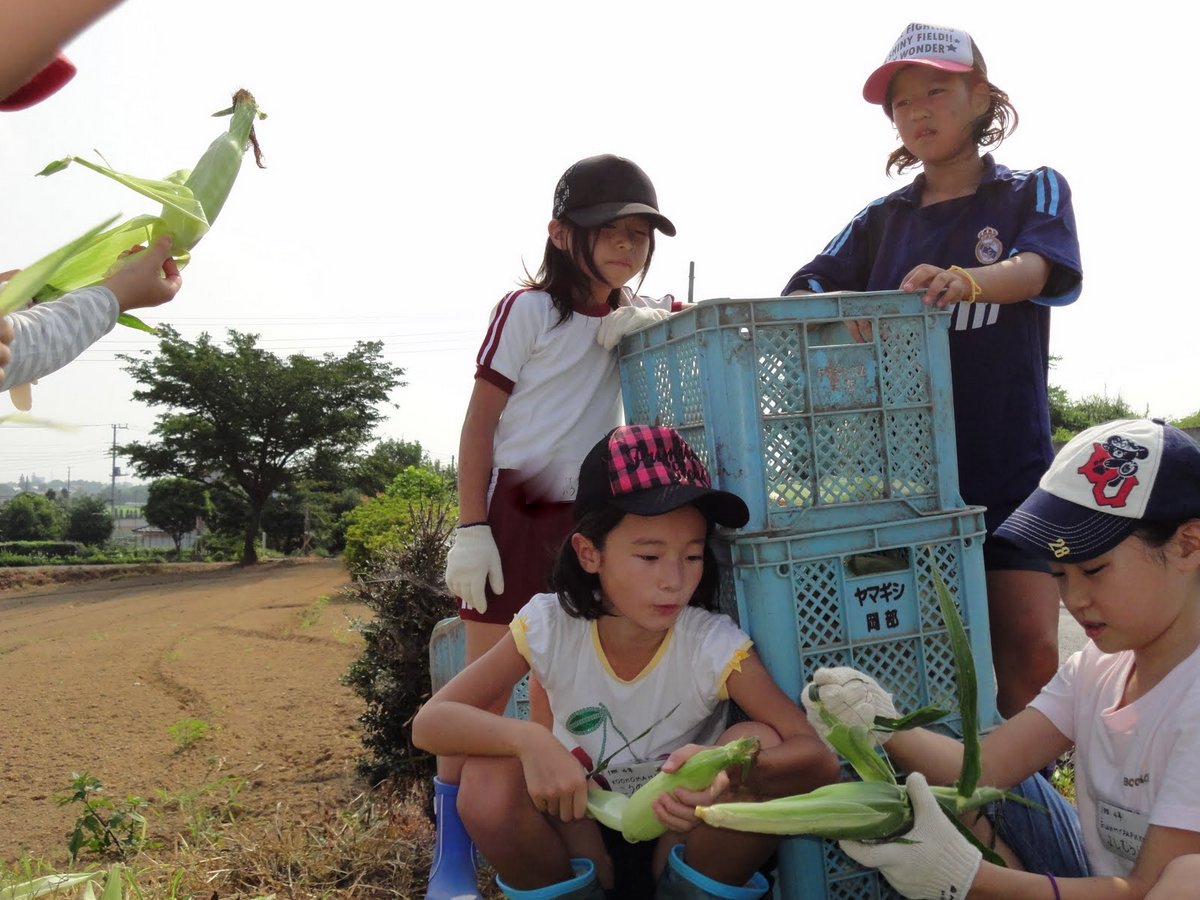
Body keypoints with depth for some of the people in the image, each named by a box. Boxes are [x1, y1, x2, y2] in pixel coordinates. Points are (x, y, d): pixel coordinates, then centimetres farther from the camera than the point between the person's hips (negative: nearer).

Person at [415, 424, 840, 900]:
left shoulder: (716, 644, -22)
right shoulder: (549, 626, -19)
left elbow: (821, 761, -27)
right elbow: (430, 722, -20)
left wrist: (729, 773, -49)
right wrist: (527, 738, -41)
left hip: (684, 846, 0)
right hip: (582, 842, 1)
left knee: (759, 744, -27)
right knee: (488, 778, -28)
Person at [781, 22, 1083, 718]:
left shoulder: (1033, 192, 8)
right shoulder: (882, 220, 15)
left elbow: (1040, 267, -14)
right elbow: (805, 290, 2)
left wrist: (967, 281, -35)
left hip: (1008, 459, -2)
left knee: (1030, 647, -8)